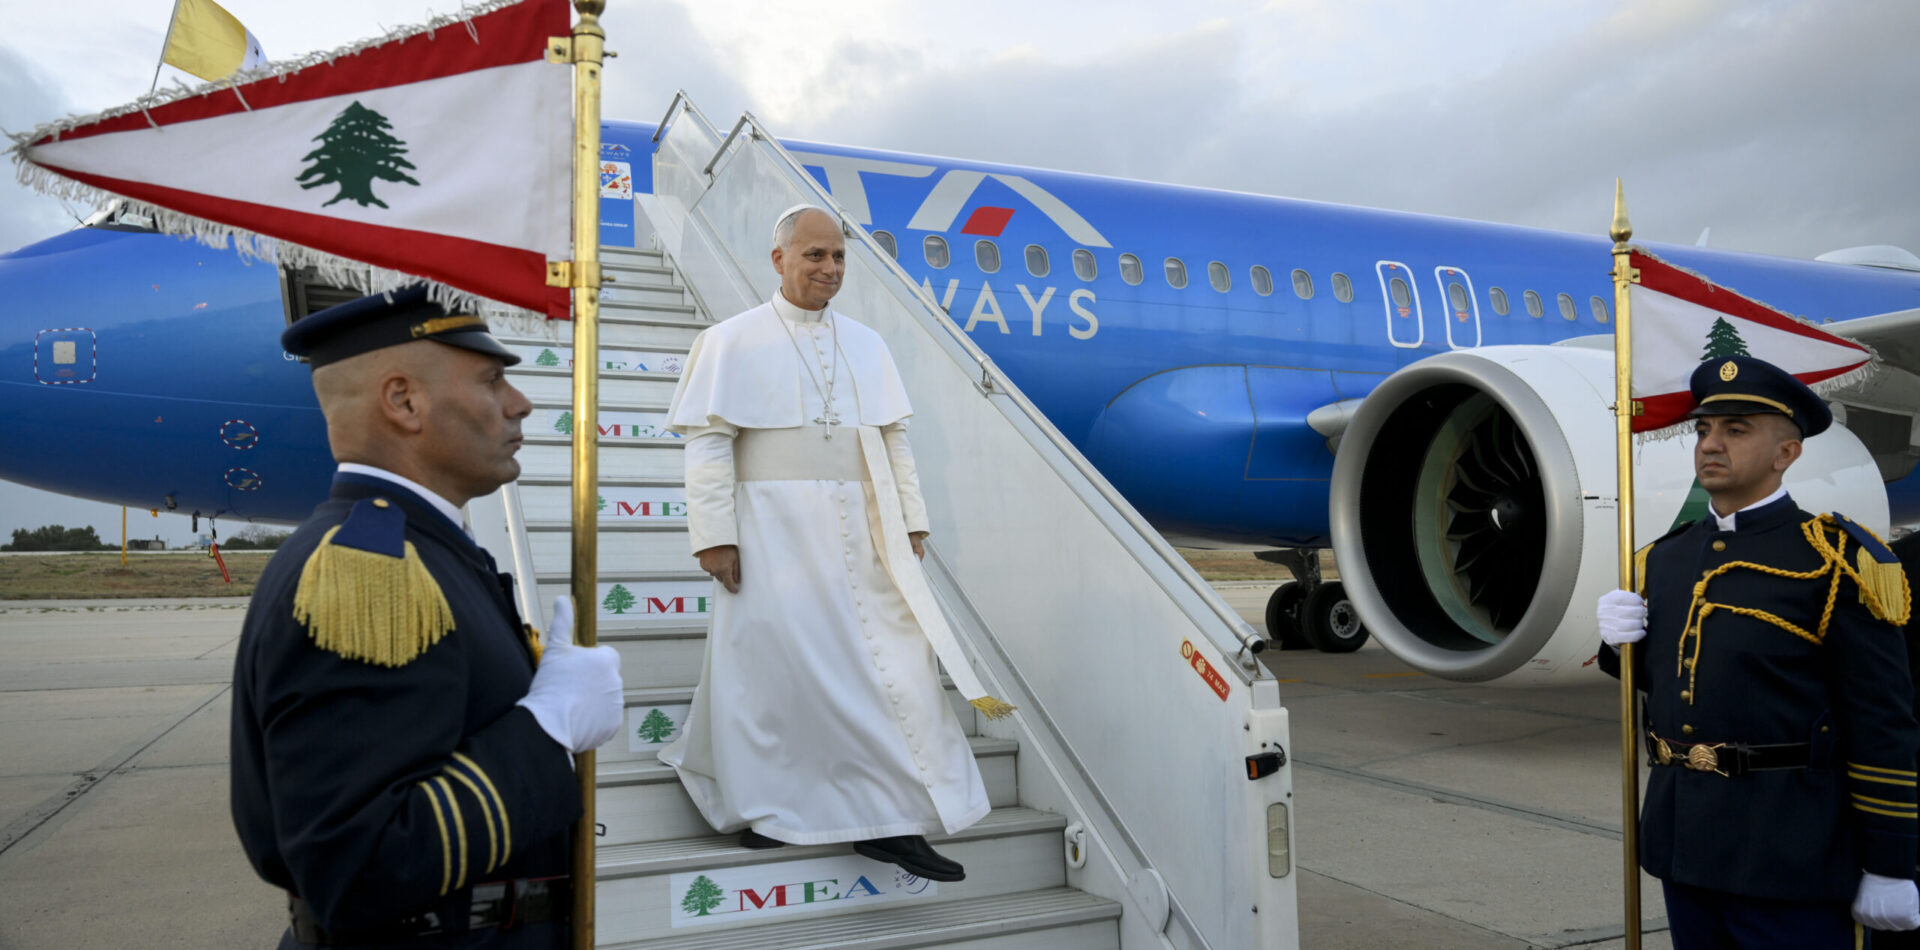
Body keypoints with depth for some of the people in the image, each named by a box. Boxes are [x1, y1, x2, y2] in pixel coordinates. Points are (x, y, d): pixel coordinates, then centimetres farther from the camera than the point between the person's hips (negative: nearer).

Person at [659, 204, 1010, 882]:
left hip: (857, 533, 4)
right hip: (774, 531, -4)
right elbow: (707, 443, -5)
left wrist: (910, 519, 7)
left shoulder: (867, 346, 14)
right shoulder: (734, 341, 1)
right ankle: (758, 808, 22)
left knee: (887, 660, -1)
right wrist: (714, 535, -12)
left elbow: (894, 439, 14)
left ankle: (889, 820, 7)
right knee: (773, 660, 2)